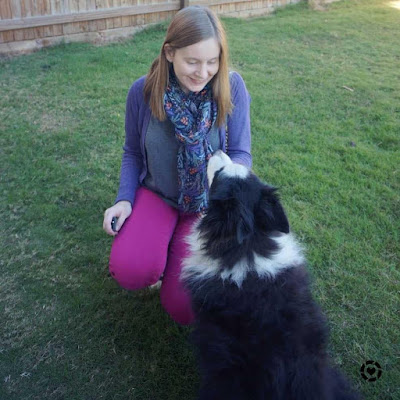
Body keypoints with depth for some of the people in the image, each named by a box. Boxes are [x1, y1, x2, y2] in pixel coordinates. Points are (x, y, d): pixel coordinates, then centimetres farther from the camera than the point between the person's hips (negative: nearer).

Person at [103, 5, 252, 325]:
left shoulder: (231, 87, -17)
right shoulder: (143, 91, -13)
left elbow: (241, 154, -13)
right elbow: (132, 153, 2)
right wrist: (125, 199, -13)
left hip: (207, 203, -1)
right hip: (156, 194, 1)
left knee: (183, 309, -10)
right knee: (131, 271, -27)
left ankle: (181, 255, 23)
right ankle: (160, 251, 11)